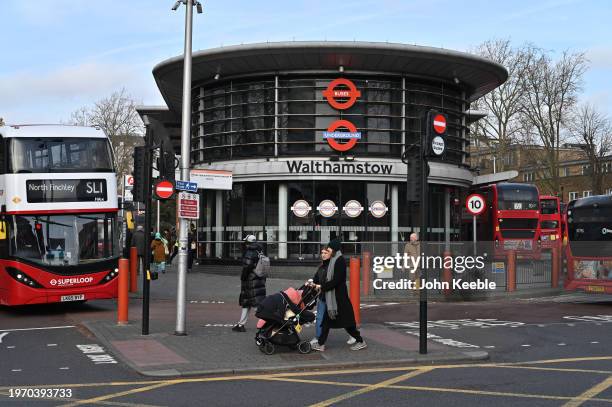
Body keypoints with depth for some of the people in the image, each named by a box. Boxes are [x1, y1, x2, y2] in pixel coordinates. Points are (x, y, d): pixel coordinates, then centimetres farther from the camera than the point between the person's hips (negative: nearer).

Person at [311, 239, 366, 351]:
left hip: (339, 297, -10)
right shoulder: (332, 261, 12)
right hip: (331, 296, 10)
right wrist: (315, 282, 8)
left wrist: (322, 286, -15)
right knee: (327, 320, 9)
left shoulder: (340, 261, -16)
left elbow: (336, 280, -21)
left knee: (346, 320, -2)